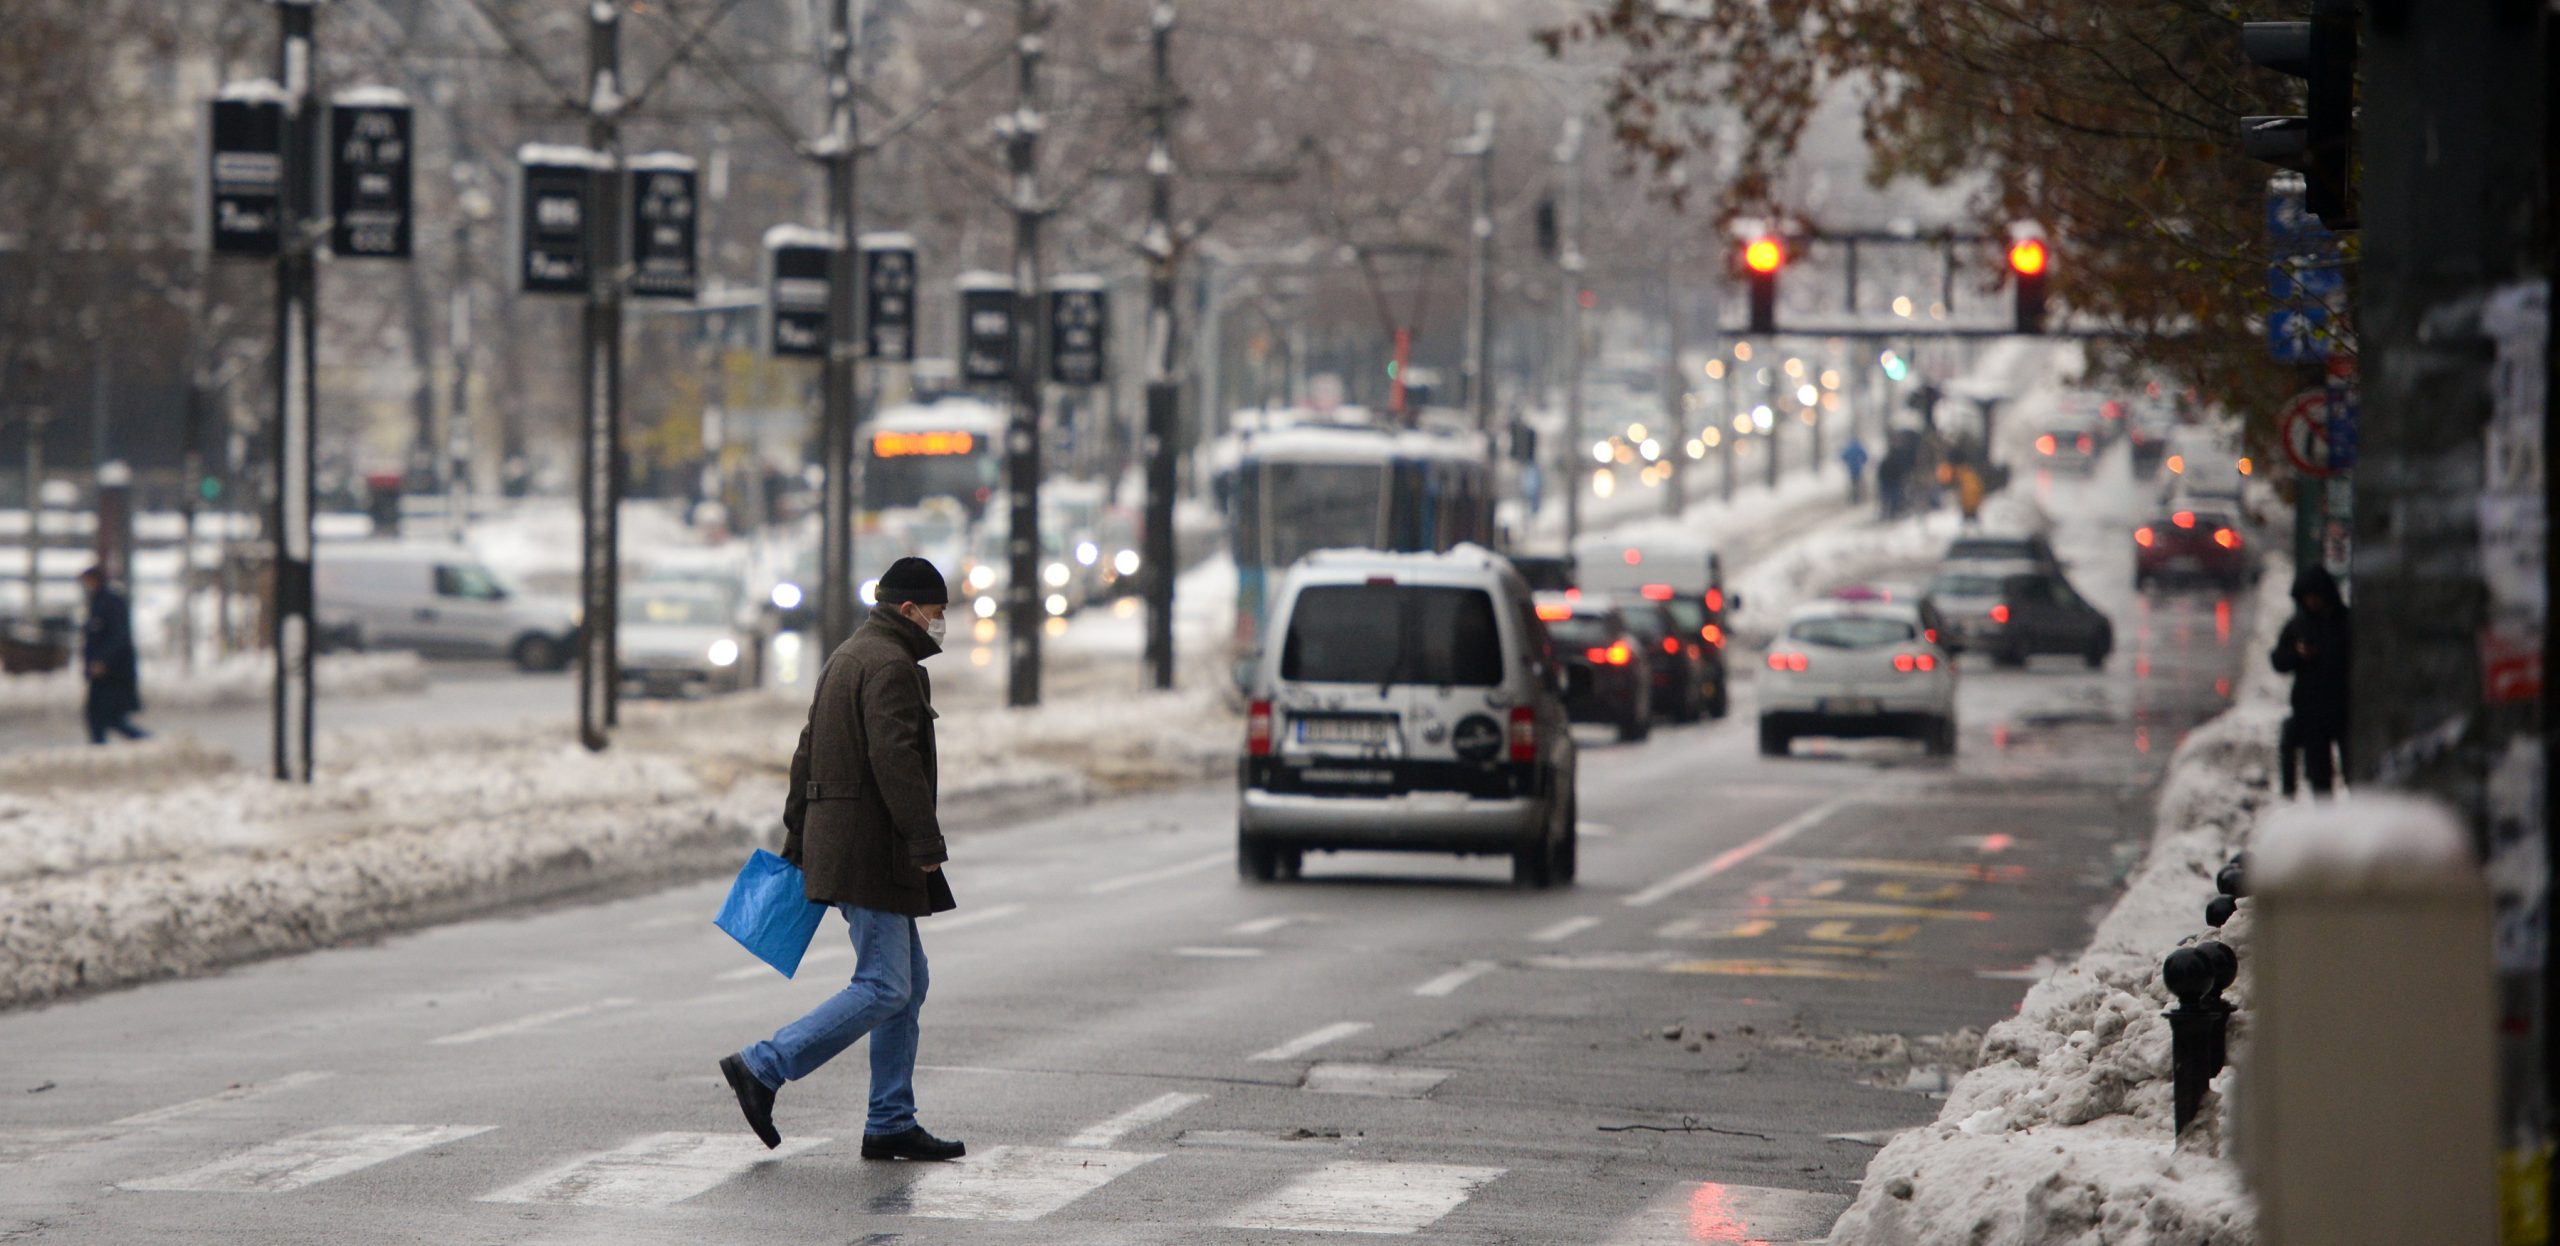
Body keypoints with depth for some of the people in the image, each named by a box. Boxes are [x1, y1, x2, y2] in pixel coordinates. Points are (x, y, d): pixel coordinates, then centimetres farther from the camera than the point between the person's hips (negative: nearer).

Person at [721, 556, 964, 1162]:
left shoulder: (846, 656, 20)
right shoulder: (891, 666, -14)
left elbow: (808, 753, 23)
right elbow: (895, 762, -23)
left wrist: (797, 839, 26)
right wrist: (927, 843, -20)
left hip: (834, 836, 11)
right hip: (869, 850, -11)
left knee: (908, 981, 12)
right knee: (883, 988, -11)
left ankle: (891, 1123, 12)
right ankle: (762, 1067, -11)